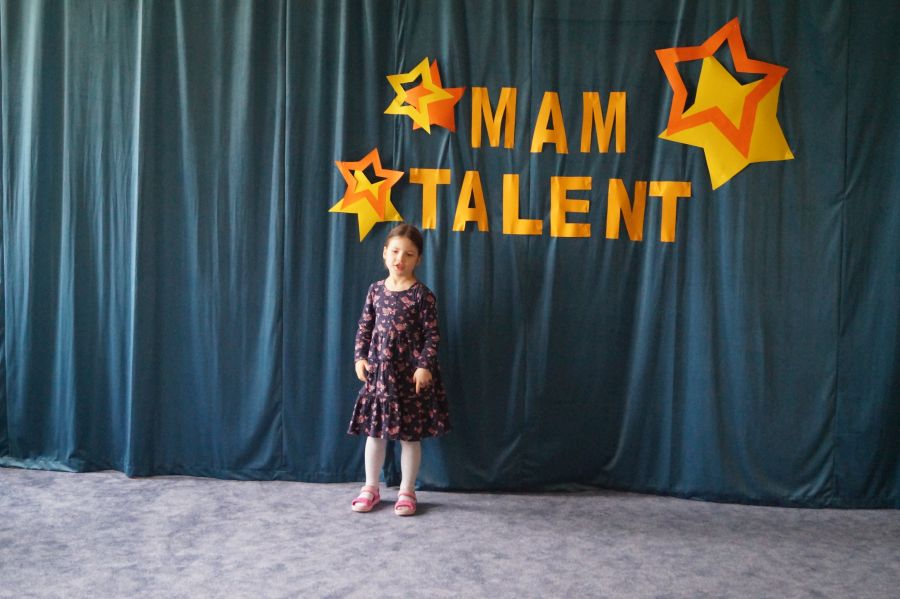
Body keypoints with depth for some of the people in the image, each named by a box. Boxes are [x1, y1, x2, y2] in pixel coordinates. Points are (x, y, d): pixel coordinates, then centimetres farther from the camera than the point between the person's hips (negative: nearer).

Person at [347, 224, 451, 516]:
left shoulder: (422, 295, -7)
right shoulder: (376, 289, 4)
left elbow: (431, 334, -7)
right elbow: (364, 327, 9)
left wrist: (425, 366, -15)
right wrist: (360, 357, 0)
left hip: (410, 372, -3)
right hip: (378, 370, 3)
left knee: (410, 433, 5)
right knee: (374, 429, 10)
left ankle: (407, 491, 19)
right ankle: (371, 487, 25)